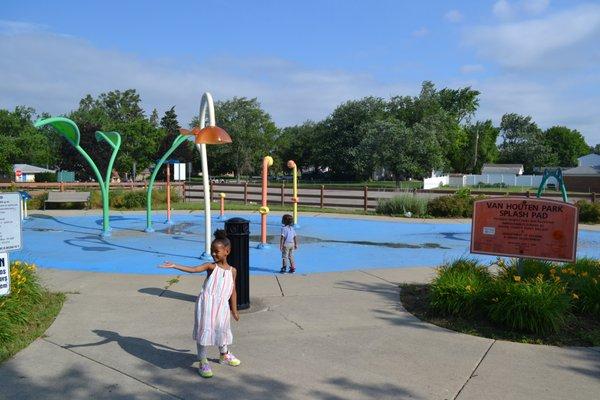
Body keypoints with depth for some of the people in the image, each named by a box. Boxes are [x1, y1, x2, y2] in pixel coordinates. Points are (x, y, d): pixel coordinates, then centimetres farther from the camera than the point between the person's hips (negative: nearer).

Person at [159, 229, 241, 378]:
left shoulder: (232, 270, 6)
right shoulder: (211, 266, -2)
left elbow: (233, 291, 12)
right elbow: (193, 269, -16)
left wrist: (234, 310, 14)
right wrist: (175, 266, -29)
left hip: (222, 306, 3)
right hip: (206, 303, -3)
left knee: (222, 329, 15)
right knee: (205, 330, -2)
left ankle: (224, 355, 40)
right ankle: (203, 362, 11)